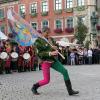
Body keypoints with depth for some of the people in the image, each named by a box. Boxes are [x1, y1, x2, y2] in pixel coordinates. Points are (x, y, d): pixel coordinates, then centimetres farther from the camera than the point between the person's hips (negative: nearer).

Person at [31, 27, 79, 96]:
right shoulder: (38, 41, -9)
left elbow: (55, 48, 20)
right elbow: (39, 53, -16)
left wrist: (55, 51, -4)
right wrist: (50, 53, -26)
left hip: (53, 60, 6)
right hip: (45, 62, -5)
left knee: (65, 71, -9)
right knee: (46, 80, -2)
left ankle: (70, 91, -2)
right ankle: (34, 87, 26)